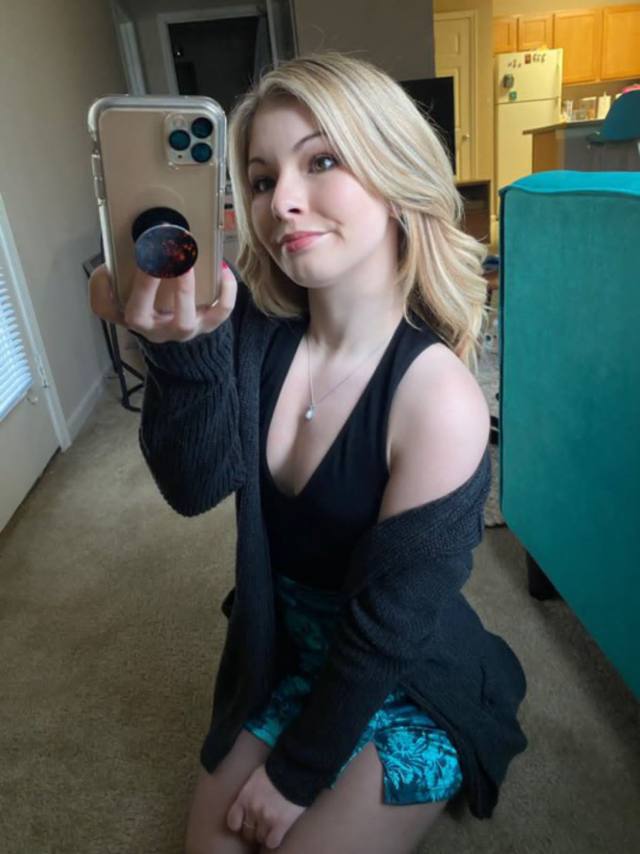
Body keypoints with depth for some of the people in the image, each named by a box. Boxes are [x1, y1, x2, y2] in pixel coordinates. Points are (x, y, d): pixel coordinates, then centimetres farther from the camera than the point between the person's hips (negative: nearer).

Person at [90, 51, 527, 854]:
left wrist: (298, 772, -9)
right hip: (283, 661, 5)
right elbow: (197, 485, -22)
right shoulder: (260, 329, -13)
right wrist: (181, 348, -40)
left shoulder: (435, 395, -29)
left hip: (409, 694, -4)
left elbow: (388, 624, -22)